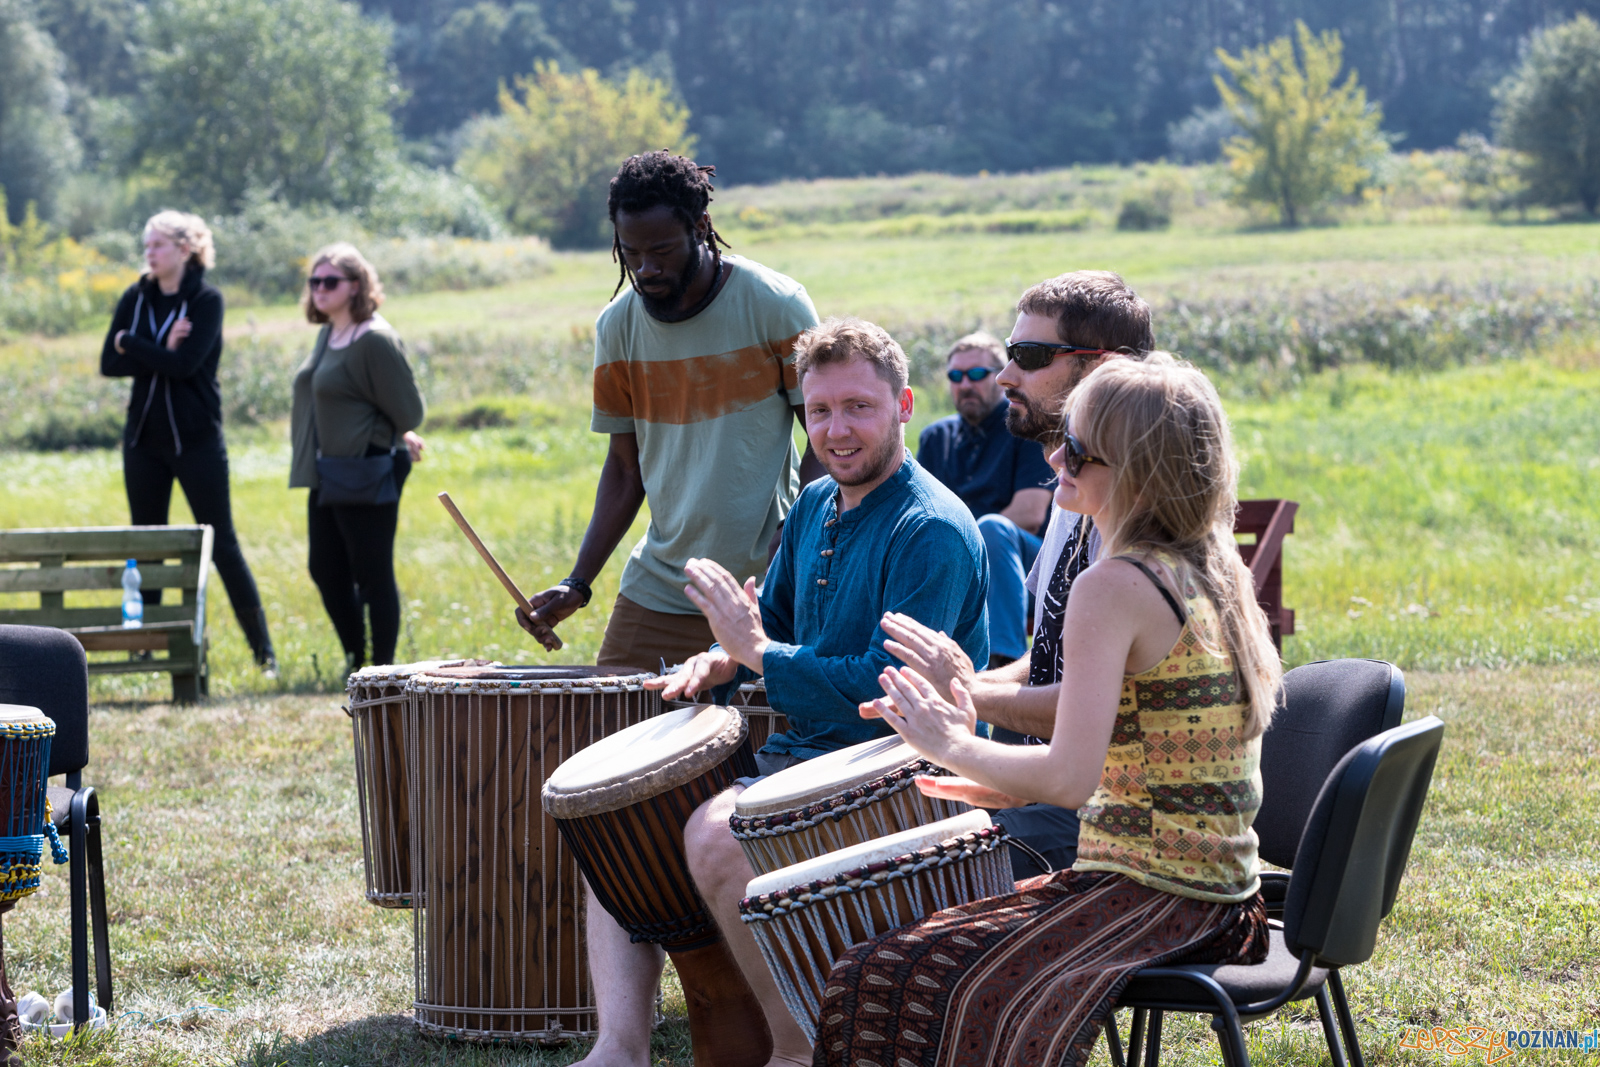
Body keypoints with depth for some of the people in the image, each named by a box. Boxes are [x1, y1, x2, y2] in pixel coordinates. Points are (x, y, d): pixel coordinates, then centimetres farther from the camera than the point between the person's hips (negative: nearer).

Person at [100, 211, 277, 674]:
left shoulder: (206, 301, -7)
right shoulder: (136, 298, 6)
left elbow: (185, 364, -19)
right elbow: (109, 364, -2)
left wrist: (130, 344, -9)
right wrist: (161, 353, -15)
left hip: (196, 440, -4)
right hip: (144, 439, 5)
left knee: (222, 544, -4)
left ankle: (262, 649, 2)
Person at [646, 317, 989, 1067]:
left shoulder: (933, 533, -16)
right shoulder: (815, 507, 11)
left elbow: (889, 690, -23)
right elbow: (775, 621, 23)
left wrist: (758, 652, -18)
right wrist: (722, 661, 0)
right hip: (797, 751, 10)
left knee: (717, 835, -31)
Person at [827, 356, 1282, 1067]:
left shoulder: (1114, 586, -17)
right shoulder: (1215, 575, 11)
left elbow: (1070, 778, -23)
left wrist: (952, 745, -7)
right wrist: (1010, 786, 15)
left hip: (1147, 896, -10)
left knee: (890, 979, -12)